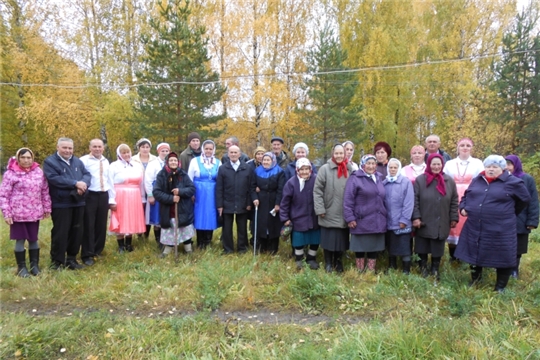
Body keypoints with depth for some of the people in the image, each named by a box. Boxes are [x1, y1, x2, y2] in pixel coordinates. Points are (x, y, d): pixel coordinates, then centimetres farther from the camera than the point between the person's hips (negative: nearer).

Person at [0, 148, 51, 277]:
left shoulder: (38, 172, 3)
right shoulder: (11, 173, -7)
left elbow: (45, 191, 10)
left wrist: (47, 208, 10)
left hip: (34, 213, 3)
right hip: (18, 213, -3)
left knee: (33, 239, 11)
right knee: (20, 240, 4)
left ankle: (35, 265, 22)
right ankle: (21, 267, 18)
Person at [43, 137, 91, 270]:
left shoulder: (77, 161, 14)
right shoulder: (50, 162, -4)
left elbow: (87, 175, 4)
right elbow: (54, 179, -18)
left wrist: (83, 184, -19)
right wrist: (75, 183, -20)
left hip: (78, 203, 6)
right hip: (61, 204, -6)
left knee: (77, 231, 10)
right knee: (60, 233, -2)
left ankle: (71, 259, 23)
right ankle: (57, 261, 11)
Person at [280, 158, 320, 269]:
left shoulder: (316, 181, -9)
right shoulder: (291, 183, -11)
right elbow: (285, 202, -5)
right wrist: (285, 218, -4)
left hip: (314, 218, 2)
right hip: (298, 219, -1)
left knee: (315, 241, 13)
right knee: (299, 241, 10)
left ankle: (311, 259, 35)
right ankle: (299, 259, 33)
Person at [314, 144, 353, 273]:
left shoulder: (350, 169, 3)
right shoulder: (325, 169, -5)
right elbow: (317, 190, -7)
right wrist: (320, 209, -11)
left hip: (344, 214, 3)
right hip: (329, 213, -2)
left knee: (341, 239, 11)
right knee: (329, 239, 5)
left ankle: (338, 261, 31)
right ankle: (328, 263, 23)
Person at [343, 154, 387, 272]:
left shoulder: (379, 178, 13)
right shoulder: (355, 178, -7)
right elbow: (348, 200, -11)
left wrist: (384, 215, 20)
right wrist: (350, 218, -14)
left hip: (377, 221, 6)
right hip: (361, 221, -5)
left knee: (374, 247, 12)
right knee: (361, 247, 4)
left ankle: (371, 270, 25)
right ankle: (360, 271, 18)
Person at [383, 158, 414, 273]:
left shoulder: (406, 182, -7)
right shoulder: (384, 183, 6)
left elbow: (409, 203, -10)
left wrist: (404, 220, -14)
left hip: (402, 223, -4)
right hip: (388, 223, 4)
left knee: (404, 249, 3)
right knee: (391, 248, 16)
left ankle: (406, 272, 13)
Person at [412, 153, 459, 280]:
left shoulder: (449, 181, 3)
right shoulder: (420, 180, -4)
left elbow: (454, 201, 6)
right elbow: (415, 200, -6)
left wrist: (454, 218, 3)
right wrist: (416, 217, -11)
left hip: (441, 224, 2)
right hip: (424, 223, -2)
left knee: (438, 249, 10)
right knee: (422, 247, 9)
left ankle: (435, 270, 27)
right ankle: (423, 268, 26)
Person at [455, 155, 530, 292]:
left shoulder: (512, 182, -5)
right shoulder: (477, 181, 8)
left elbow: (525, 199, 6)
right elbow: (465, 196, 20)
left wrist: (510, 213, 9)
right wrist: (463, 208, 4)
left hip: (500, 230, -4)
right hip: (475, 227, 4)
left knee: (502, 257, 7)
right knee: (474, 254, 15)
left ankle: (500, 287, 24)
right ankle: (475, 279, 35)